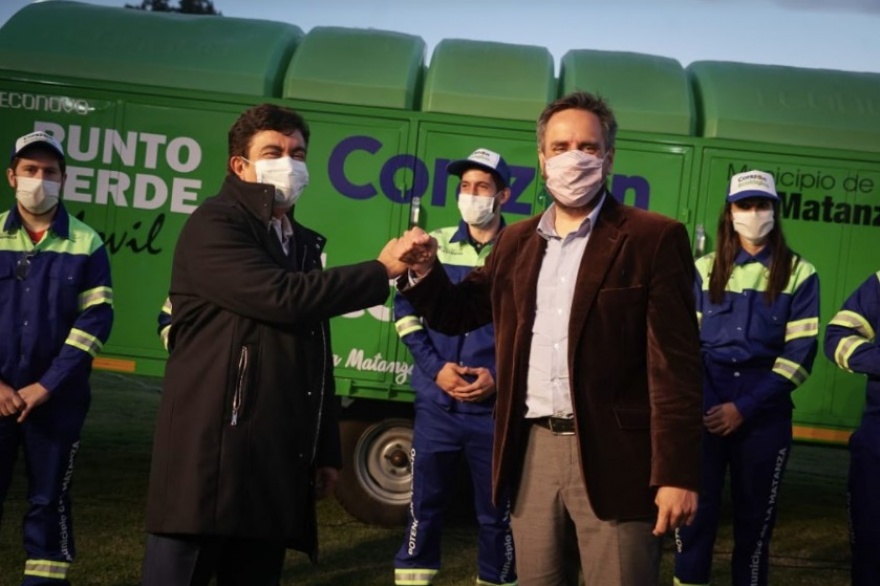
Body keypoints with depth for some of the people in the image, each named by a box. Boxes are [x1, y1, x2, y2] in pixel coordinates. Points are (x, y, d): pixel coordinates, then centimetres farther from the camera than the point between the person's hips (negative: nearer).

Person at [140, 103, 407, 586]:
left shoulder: (303, 244, 20)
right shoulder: (213, 226, -5)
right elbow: (282, 298, -20)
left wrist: (325, 450, 17)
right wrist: (381, 270, -11)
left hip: (278, 460, 8)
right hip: (210, 450, -7)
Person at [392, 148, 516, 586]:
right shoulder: (434, 245, 6)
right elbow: (406, 310, 6)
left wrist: (500, 377, -12)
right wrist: (435, 367, -7)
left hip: (496, 408, -2)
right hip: (436, 403, 2)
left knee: (496, 513, 8)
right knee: (424, 505, 9)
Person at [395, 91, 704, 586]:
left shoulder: (654, 239, -4)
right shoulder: (517, 242, 13)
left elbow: (675, 364, -10)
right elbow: (459, 315, 20)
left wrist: (677, 473, -15)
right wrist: (425, 270, -2)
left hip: (613, 455, -5)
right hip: (533, 450, 5)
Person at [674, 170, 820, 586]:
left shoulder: (799, 273, 3)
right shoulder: (706, 269, 9)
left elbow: (800, 351, -3)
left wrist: (745, 408, -10)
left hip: (764, 412, -1)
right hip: (705, 406, 1)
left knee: (754, 515, 8)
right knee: (695, 506, 0)